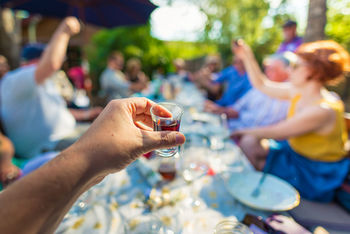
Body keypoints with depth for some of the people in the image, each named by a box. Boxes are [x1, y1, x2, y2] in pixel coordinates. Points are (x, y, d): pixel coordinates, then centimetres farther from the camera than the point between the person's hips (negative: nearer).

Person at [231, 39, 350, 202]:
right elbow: (262, 85, 3)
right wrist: (247, 57, -1)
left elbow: (275, 133, -27)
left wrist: (245, 132, -12)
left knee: (249, 143, -16)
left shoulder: (323, 109, -30)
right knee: (248, 141, -6)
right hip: (295, 153, 8)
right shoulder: (298, 91, -5)